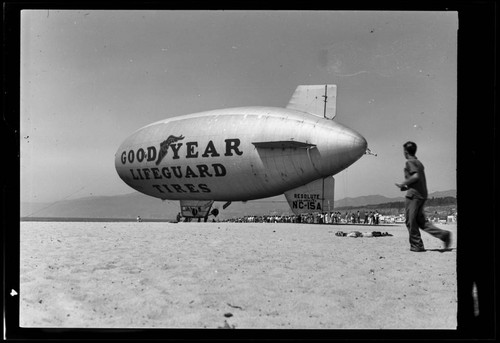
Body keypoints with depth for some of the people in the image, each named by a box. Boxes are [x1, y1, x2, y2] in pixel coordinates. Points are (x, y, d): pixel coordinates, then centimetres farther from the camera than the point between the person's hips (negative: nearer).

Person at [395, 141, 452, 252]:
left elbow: (415, 176, -22)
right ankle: (443, 234, 0)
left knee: (410, 221, -1)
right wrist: (406, 187, 22)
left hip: (413, 194, -9)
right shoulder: (419, 163, 20)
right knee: (420, 220, 11)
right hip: (422, 194, 9)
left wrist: (403, 184, -11)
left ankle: (417, 245, 0)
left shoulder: (410, 162, -7)